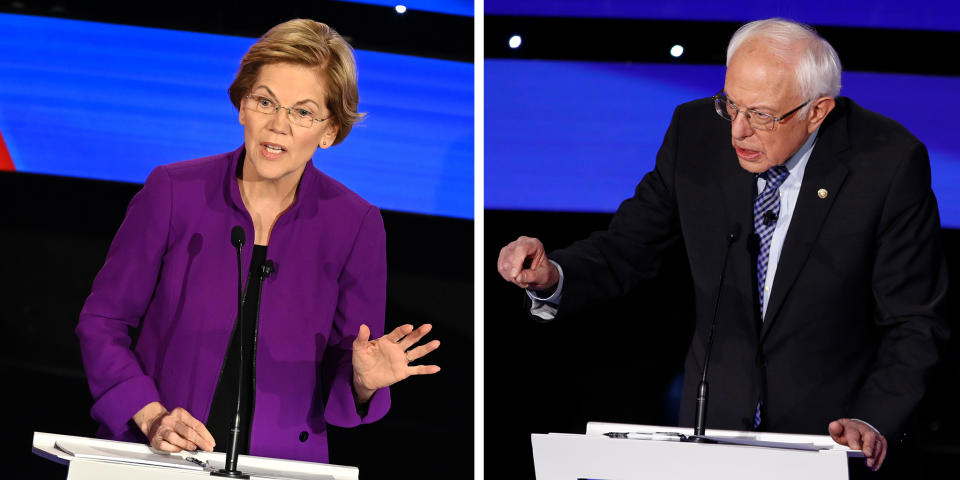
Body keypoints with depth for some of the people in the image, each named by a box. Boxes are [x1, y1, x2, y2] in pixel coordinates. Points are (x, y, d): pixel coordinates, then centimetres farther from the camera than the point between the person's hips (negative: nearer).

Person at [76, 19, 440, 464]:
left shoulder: (355, 225, 0)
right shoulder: (172, 192, -2)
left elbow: (343, 391, 8)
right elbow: (102, 322, 6)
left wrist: (364, 381, -14)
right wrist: (151, 418, -6)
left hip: (279, 471, 3)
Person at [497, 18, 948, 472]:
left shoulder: (891, 162, -12)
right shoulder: (695, 131, -4)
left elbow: (915, 320, -5)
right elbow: (627, 247, 5)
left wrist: (872, 421, -18)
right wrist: (551, 277, -15)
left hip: (829, 433, -2)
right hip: (712, 417, 3)